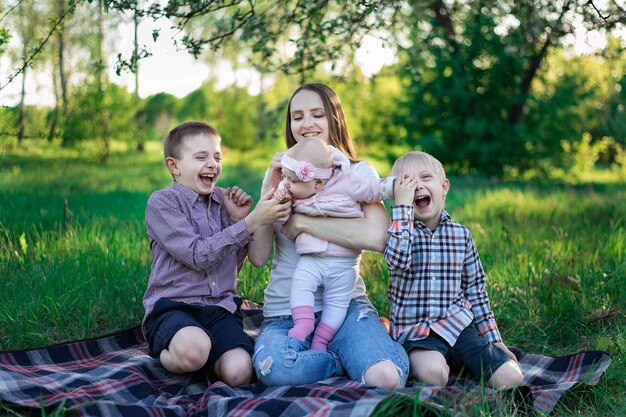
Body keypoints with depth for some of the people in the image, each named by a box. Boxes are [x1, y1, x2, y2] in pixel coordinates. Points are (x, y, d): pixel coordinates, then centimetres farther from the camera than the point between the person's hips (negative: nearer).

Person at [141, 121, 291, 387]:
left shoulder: (223, 200, 15)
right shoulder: (162, 202, -3)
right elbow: (199, 255, -16)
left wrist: (237, 219, 0)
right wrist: (252, 222, -18)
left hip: (220, 306, 4)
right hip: (172, 305, -4)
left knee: (239, 372, -24)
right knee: (194, 347, -38)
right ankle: (163, 354, -4)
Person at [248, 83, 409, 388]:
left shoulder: (359, 173, 2)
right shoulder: (281, 174, 10)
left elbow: (378, 236, -20)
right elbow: (258, 256, 1)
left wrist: (302, 222, -16)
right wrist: (269, 192, -8)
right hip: (285, 309, 2)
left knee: (386, 377, -30)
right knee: (273, 369, -33)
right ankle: (349, 358, -4)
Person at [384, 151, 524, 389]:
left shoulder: (461, 235, 8)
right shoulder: (399, 229, 0)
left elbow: (475, 289, 14)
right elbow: (397, 260, -24)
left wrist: (493, 338, 13)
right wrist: (402, 206, -20)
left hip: (457, 325, 3)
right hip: (415, 332, -3)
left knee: (511, 379, -12)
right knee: (433, 373, -34)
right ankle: (415, 361, -1)